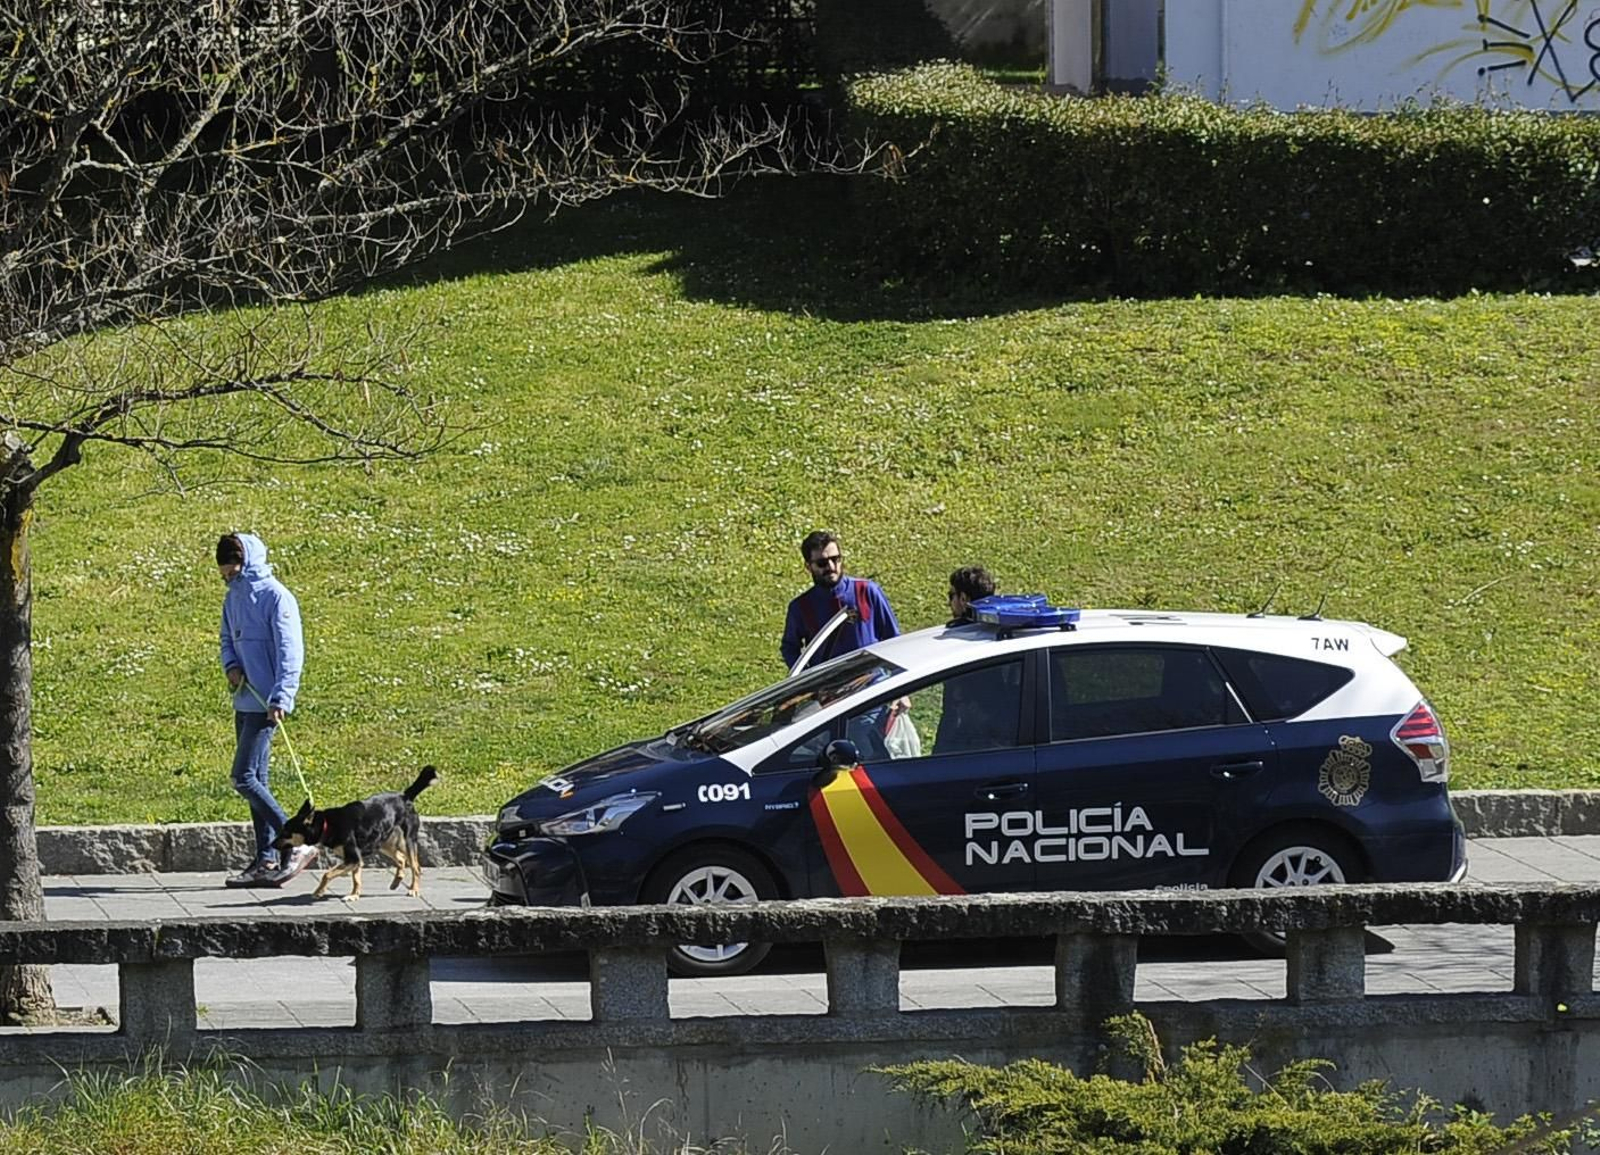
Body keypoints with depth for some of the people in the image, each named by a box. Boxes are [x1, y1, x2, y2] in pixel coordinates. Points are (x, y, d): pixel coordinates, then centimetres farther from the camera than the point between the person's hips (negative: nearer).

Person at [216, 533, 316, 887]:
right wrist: (231, 666, 1)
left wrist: (280, 698, -23)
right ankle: (266, 861, 15)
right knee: (254, 780, 10)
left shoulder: (275, 597, -13)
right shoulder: (233, 597, 12)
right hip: (244, 700, 9)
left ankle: (297, 845, -9)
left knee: (244, 778, -13)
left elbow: (290, 652, -17)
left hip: (266, 704, -9)